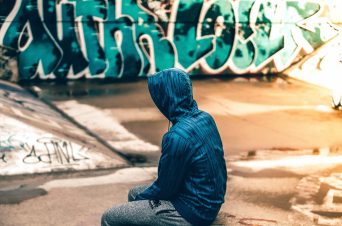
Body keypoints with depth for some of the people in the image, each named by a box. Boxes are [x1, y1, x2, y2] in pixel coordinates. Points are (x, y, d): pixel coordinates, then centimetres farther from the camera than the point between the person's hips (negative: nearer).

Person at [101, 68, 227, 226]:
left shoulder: (177, 136, -27)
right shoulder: (205, 118, -1)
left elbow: (165, 188, -16)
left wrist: (141, 197, 4)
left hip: (192, 212, -9)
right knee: (134, 193, 23)